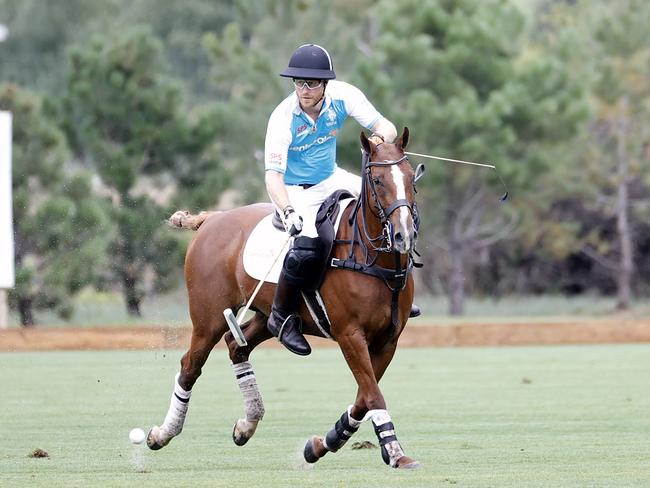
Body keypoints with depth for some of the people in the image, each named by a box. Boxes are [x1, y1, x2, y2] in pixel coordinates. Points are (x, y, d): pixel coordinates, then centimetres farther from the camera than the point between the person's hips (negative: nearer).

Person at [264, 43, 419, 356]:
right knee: (307, 249, -31)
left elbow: (386, 126, -13)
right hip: (295, 192, -6)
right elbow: (273, 174, -30)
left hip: (332, 180, 6)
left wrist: (381, 137, -39)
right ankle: (281, 318, -8)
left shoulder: (343, 96, -14)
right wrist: (288, 211, -48)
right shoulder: (283, 118, -25)